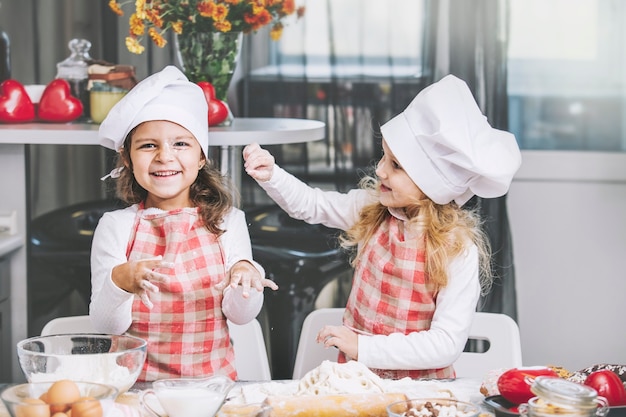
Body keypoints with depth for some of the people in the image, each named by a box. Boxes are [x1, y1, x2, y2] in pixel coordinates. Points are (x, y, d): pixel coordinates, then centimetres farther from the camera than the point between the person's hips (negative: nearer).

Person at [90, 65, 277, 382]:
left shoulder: (228, 221, 6)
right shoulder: (115, 226, 2)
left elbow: (240, 315, 2)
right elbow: (106, 326, -3)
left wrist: (246, 278, -18)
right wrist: (119, 283, -23)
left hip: (213, 378, 1)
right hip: (137, 384, -1)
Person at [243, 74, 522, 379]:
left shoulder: (459, 251, -17)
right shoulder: (372, 209, -2)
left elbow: (447, 345, -18)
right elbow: (310, 205, 14)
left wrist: (364, 348, -19)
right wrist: (270, 175, -5)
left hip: (420, 384, -3)